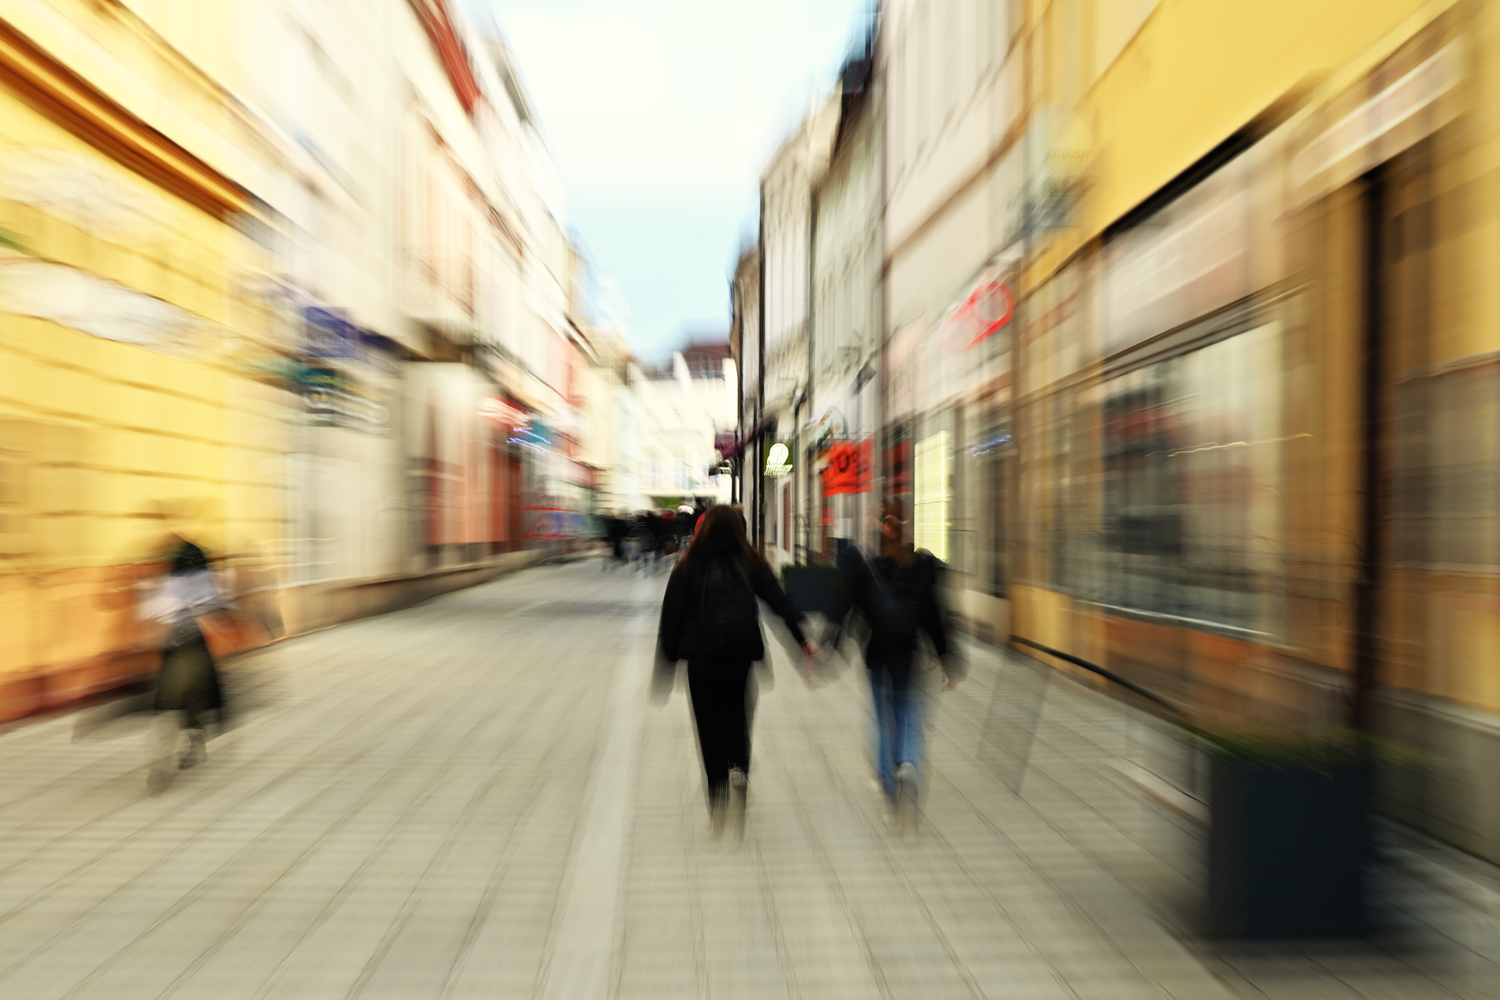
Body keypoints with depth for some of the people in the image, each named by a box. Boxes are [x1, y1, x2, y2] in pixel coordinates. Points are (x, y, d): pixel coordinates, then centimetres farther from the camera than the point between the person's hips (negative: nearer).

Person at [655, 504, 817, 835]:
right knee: (738, 719, 19)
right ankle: (739, 770, -8)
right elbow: (779, 601, -7)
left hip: (702, 660, -1)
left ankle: (717, 812, 12)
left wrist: (666, 667, 5)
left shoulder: (688, 566, 1)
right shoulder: (750, 562, 3)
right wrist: (803, 639, -9)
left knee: (710, 727, 10)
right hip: (743, 657, 1)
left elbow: (671, 618, 0)